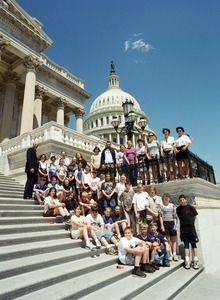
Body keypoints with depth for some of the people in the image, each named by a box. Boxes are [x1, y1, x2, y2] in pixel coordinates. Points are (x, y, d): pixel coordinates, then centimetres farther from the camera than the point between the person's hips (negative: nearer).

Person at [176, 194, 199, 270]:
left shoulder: (190, 207, -4)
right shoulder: (178, 209, 2)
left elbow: (194, 216, 6)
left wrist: (191, 223, 10)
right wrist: (184, 223, 5)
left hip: (191, 228, -2)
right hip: (183, 229, 2)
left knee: (193, 244, 3)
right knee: (186, 245, 6)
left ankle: (195, 261, 11)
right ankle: (187, 262, 9)